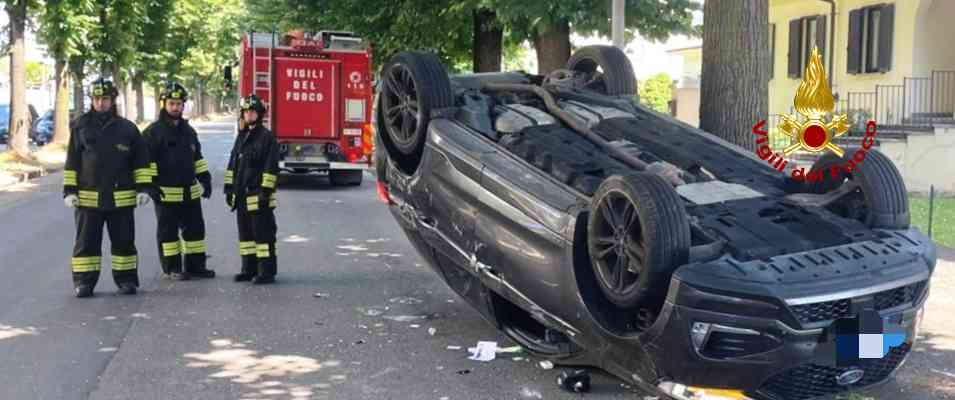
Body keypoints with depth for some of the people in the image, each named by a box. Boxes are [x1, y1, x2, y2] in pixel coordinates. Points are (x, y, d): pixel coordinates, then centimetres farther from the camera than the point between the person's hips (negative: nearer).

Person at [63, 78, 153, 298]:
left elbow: (141, 161, 7)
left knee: (124, 242, 8)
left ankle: (126, 279, 18)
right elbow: (72, 162, 7)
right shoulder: (80, 127, 3)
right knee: (86, 242, 4)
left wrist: (143, 187, -1)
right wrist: (69, 191, 1)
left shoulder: (127, 128, 3)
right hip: (88, 198, 0)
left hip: (121, 198, 0)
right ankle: (84, 281, 12)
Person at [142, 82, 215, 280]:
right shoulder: (153, 132, -6)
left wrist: (205, 178, 14)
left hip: (190, 192, 6)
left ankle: (195, 265, 17)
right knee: (168, 230, 3)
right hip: (166, 193, -6)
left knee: (195, 228, 9)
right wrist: (151, 185, -16)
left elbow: (197, 157, 21)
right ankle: (171, 268, 10)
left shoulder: (188, 131, 14)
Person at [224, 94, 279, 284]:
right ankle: (249, 268, 21)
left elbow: (271, 167, -13)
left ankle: (267, 271, -1)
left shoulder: (266, 137, -7)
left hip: (258, 195, -8)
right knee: (245, 233, 12)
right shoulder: (241, 137, 16)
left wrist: (266, 191, -17)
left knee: (263, 233, -5)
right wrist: (229, 187, 15)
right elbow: (233, 164, 20)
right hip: (242, 195, 8)